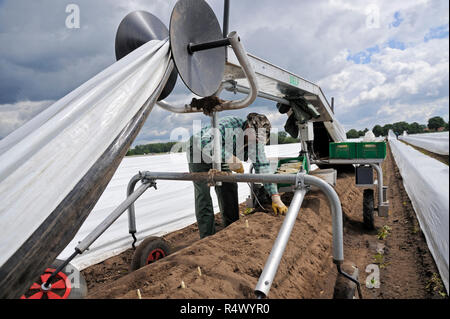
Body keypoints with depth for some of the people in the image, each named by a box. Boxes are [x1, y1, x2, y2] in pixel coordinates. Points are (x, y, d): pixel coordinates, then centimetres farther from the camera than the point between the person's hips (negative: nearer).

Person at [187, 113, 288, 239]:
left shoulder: (256, 142, -16)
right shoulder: (229, 124, -37)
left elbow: (263, 167, -16)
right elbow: (205, 142, -46)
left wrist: (276, 198, -21)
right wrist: (229, 157, -59)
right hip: (199, 151, -5)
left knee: (229, 187, -1)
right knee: (203, 192, -14)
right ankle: (208, 237, -8)